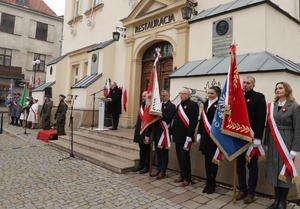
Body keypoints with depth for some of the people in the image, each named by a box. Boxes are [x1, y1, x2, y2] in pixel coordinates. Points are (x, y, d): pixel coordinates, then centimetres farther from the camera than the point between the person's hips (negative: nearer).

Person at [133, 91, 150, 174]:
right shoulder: (142, 105, 13)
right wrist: (137, 128, 14)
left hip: (147, 131, -8)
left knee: (147, 149, 4)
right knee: (141, 148, 17)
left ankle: (147, 167, 14)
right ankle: (141, 164, 28)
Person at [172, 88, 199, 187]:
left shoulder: (193, 105, -9)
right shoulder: (179, 106, 18)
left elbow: (193, 121, -18)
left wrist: (189, 135, -23)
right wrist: (172, 133, 15)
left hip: (185, 136, -8)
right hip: (178, 135, 8)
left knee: (184, 156, -3)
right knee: (179, 156, 13)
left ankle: (187, 178, 11)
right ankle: (182, 175, 26)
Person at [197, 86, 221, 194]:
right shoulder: (206, 103, 13)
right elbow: (202, 118, 12)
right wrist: (199, 133, 10)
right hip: (205, 134, 6)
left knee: (213, 159, 5)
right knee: (207, 159, 11)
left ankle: (212, 183, 18)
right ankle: (208, 183, 22)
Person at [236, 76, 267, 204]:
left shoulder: (259, 97, -5)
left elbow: (261, 118, -12)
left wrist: (257, 137, -18)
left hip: (252, 137, -4)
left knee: (252, 165, 9)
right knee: (240, 164, 12)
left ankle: (251, 192, 21)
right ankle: (242, 189, 27)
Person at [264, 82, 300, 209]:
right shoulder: (271, 106, 8)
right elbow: (268, 125, 8)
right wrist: (266, 143, 5)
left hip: (286, 143, -4)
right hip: (273, 144, 4)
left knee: (285, 171, 5)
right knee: (274, 171, 10)